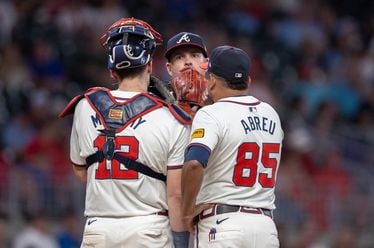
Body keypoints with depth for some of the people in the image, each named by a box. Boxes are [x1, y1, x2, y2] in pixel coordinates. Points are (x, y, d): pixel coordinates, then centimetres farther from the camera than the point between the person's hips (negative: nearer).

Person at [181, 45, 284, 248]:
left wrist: (188, 210, -12)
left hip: (222, 225, -6)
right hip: (265, 226, 6)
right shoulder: (271, 115, 14)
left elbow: (194, 164, -26)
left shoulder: (211, 115, -9)